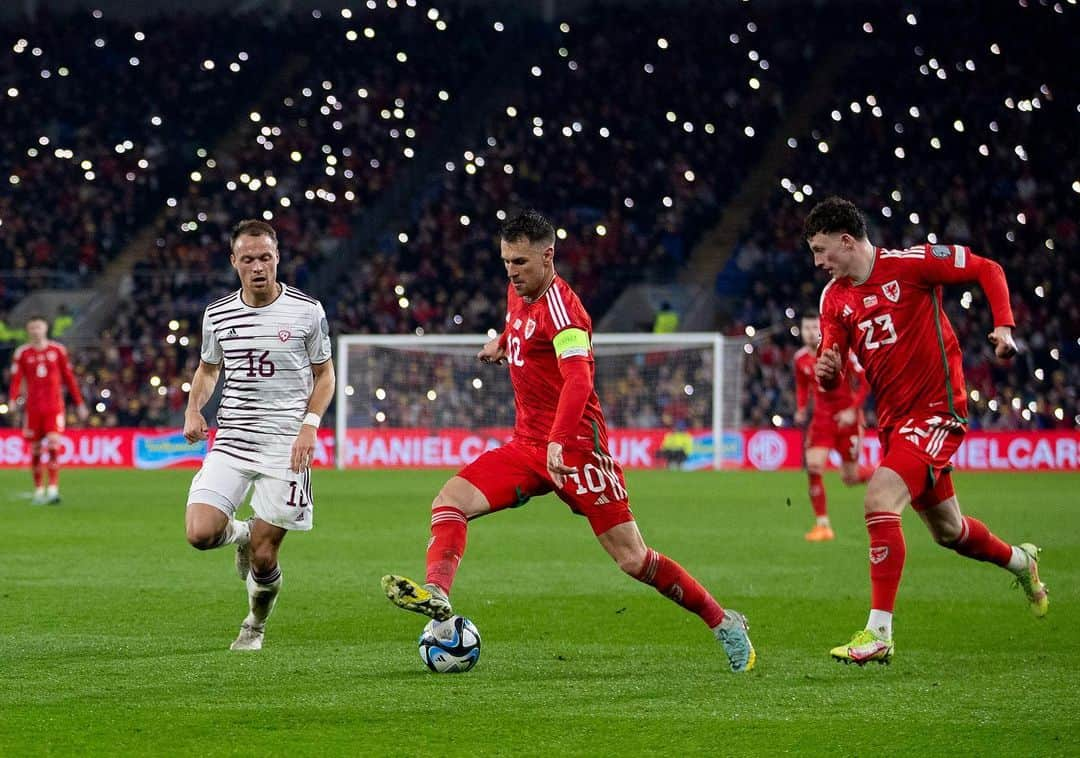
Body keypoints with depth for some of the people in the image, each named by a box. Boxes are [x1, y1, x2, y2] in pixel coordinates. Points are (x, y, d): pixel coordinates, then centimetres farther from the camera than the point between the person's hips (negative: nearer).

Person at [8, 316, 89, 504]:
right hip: (33, 408, 1)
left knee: (53, 445, -15)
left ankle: (53, 489, -17)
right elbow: (16, 379, -4)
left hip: (54, 406, -1)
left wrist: (79, 403, 12)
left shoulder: (58, 350, 5)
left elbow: (69, 378, 11)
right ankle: (39, 490, 17)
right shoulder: (22, 353, 3)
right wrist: (12, 401, -21)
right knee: (35, 450, 5)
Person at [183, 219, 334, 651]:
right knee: (200, 533, -17)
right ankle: (241, 534, 21)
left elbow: (324, 374, 8)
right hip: (232, 439, 3)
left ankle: (256, 626, 28)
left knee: (263, 557, -3)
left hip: (286, 446, -2)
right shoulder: (217, 314, 5)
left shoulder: (306, 311, -2)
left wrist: (309, 425, -8)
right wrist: (194, 409, 1)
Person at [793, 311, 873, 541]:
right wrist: (801, 408, -1)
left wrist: (853, 410, -20)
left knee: (849, 478, 1)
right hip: (821, 417, 4)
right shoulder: (801, 358, -1)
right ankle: (822, 524, -8)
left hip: (847, 418, -4)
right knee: (813, 466, -16)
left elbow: (865, 382, -11)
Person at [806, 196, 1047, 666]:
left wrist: (1004, 327, -17)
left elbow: (987, 270, -4)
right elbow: (832, 376, 4)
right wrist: (826, 371, -20)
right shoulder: (834, 298, 5)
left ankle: (879, 632, -24)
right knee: (947, 531, 19)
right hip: (893, 418, 7)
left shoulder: (910, 263, -12)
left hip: (936, 409, -7)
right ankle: (1020, 561, 50)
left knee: (880, 501, -25)